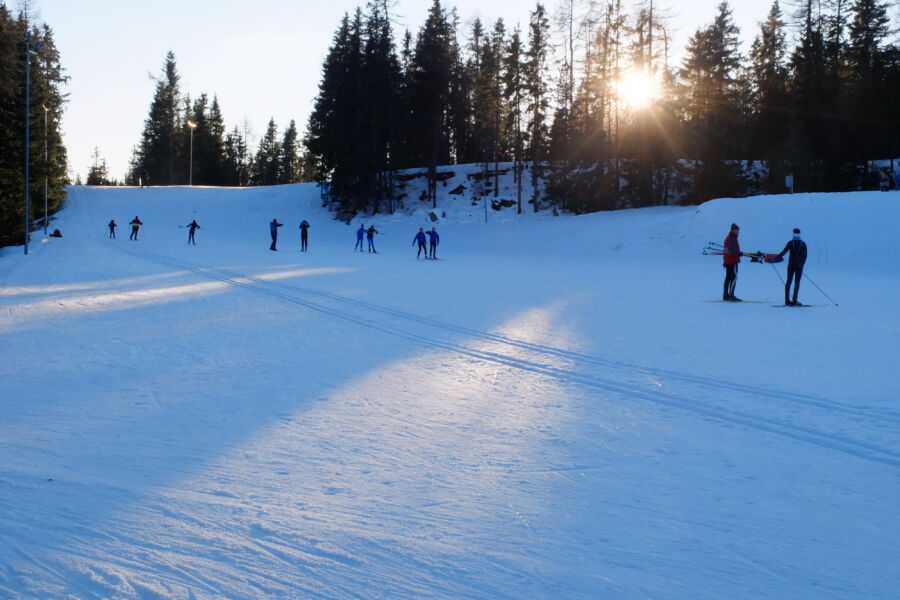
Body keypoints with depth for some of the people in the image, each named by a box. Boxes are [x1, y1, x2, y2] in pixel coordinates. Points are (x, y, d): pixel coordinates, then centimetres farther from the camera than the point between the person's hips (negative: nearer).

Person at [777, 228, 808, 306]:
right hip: (799, 265, 0)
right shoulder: (803, 244, 0)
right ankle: (794, 300, -9)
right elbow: (805, 255, -1)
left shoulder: (790, 243, -3)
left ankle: (787, 300, 5)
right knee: (797, 282, 0)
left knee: (788, 281, 9)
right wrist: (802, 264, 9)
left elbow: (784, 252, -9)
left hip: (791, 265, 0)